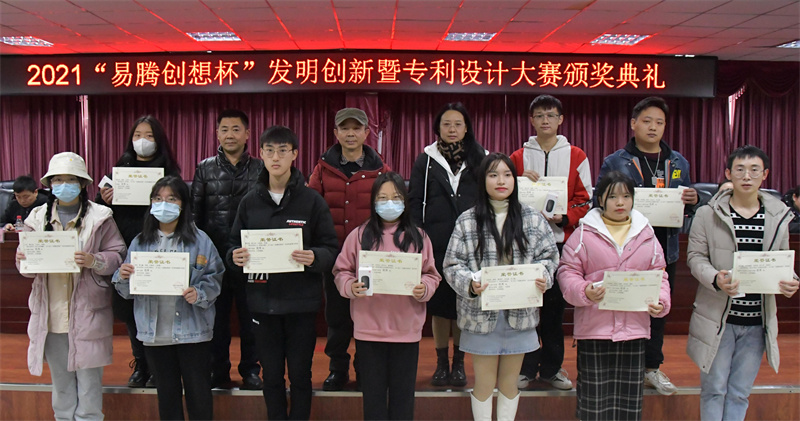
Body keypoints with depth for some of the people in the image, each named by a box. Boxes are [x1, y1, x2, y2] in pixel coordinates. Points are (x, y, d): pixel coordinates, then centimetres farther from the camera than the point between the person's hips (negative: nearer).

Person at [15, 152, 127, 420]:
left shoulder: (99, 217, -3)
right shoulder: (38, 217, 8)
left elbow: (118, 255, -5)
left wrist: (94, 261, -22)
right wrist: (22, 259, -11)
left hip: (87, 314, -4)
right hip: (51, 315, 4)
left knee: (89, 381, 4)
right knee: (60, 382, 17)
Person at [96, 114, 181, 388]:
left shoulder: (169, 172, 2)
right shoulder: (119, 169, 13)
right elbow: (100, 210, 13)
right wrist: (105, 200, -8)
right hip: (126, 249, 4)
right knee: (130, 308, 10)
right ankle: (140, 366, 24)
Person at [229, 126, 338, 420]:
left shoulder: (312, 200, -2)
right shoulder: (250, 202, 6)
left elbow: (331, 249, -3)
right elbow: (235, 244, 11)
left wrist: (314, 257, -24)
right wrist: (235, 256, -11)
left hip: (301, 301, -2)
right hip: (262, 299, 3)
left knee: (300, 374, 8)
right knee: (271, 374, 12)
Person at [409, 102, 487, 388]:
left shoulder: (480, 159, 8)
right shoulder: (426, 160, 8)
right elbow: (415, 202, 6)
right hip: (436, 244, 0)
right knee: (439, 304, 5)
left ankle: (459, 363, 19)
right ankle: (441, 363, 19)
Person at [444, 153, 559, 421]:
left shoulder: (533, 219, 4)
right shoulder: (467, 221, -3)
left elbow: (549, 256, 7)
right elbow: (452, 265, -4)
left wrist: (543, 277, -13)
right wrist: (470, 283, -22)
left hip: (520, 312, 2)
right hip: (481, 312, -2)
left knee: (510, 382, 15)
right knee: (484, 383, 9)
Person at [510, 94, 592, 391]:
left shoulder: (576, 157, 8)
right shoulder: (518, 157, 10)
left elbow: (586, 201, 4)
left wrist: (564, 216, -13)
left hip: (561, 239, 0)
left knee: (555, 305, 6)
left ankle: (551, 367, 18)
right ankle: (526, 367, 12)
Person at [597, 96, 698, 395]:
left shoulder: (679, 163, 12)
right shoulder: (614, 162, 0)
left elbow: (686, 209, 17)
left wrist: (692, 200, -5)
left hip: (665, 249, 4)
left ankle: (652, 368, 27)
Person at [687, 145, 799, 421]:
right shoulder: (708, 214, -3)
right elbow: (696, 257, -5)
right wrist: (716, 280, -24)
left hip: (757, 321, 3)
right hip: (718, 317, -2)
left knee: (740, 393, 11)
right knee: (714, 388, 6)